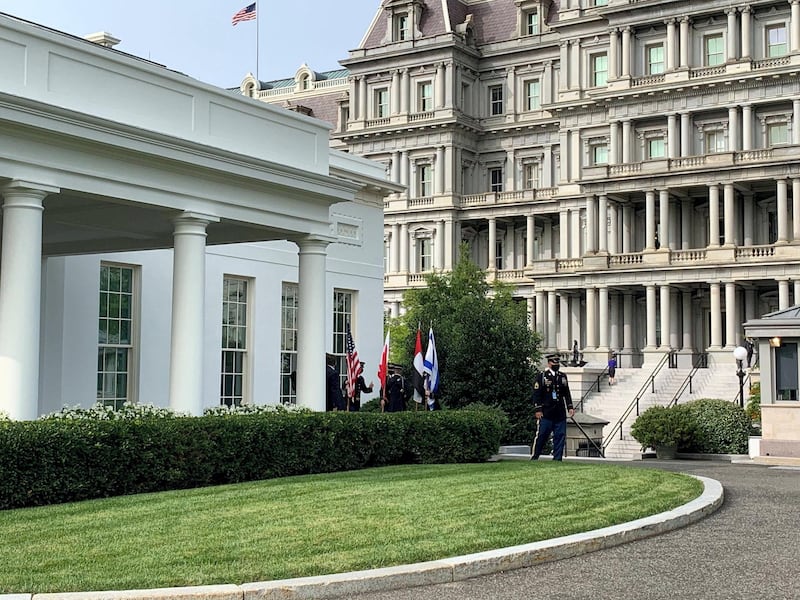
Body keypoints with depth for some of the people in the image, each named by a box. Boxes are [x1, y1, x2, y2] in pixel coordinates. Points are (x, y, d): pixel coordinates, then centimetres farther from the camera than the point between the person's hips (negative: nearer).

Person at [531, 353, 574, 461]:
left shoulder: (563, 377, 15)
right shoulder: (541, 376, -1)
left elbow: (567, 394, 18)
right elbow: (536, 394, -4)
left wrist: (570, 407, 8)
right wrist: (538, 409, -10)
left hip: (560, 414, 5)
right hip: (546, 413, -5)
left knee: (560, 436, 3)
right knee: (541, 436, -2)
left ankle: (557, 458, 10)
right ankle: (534, 457, 8)